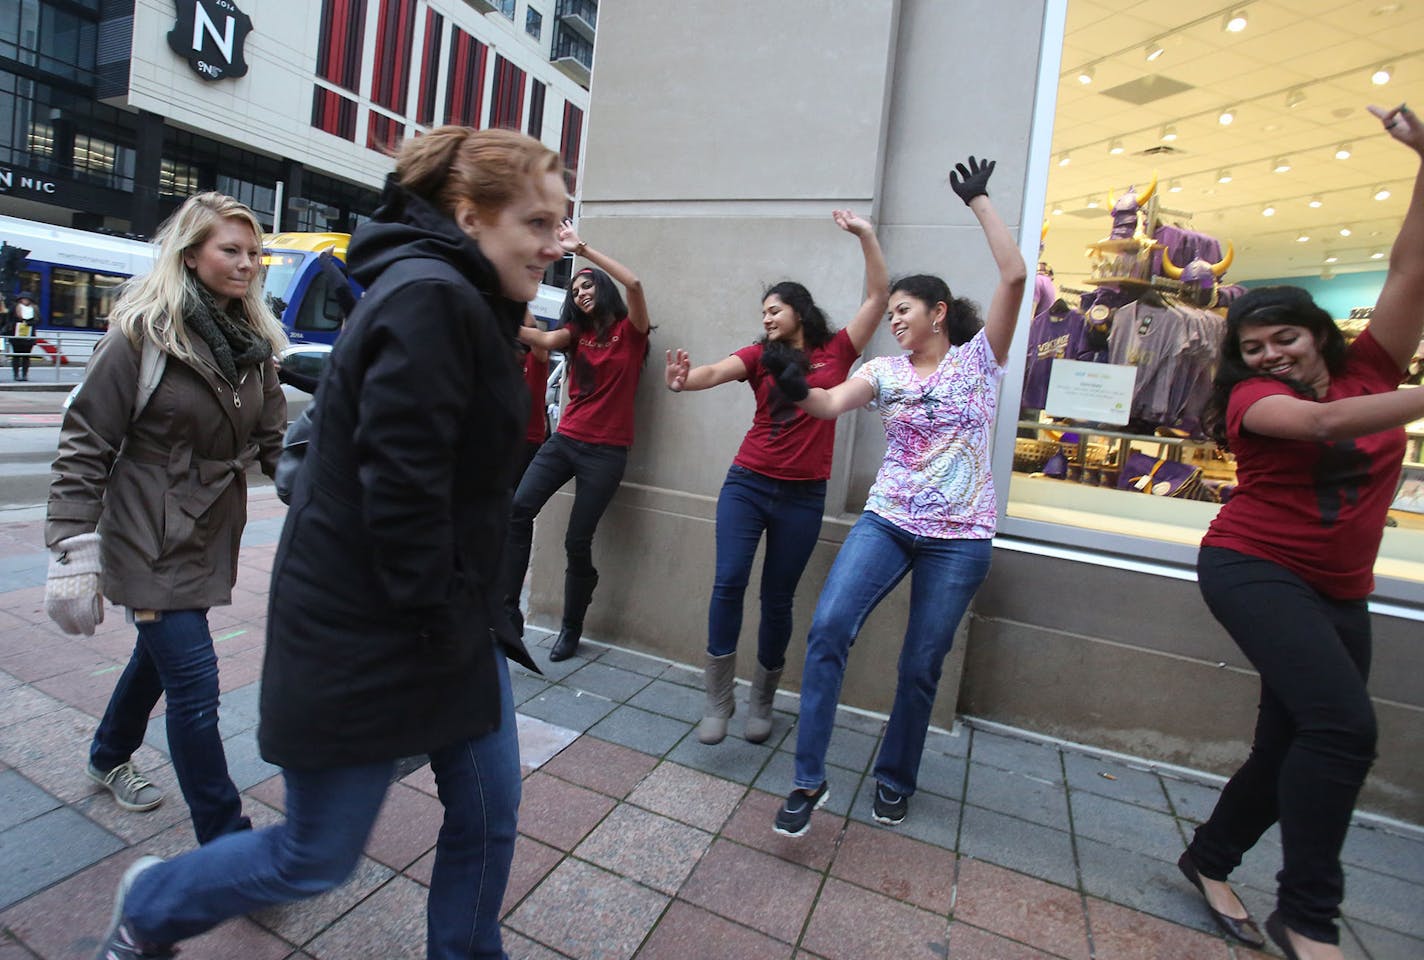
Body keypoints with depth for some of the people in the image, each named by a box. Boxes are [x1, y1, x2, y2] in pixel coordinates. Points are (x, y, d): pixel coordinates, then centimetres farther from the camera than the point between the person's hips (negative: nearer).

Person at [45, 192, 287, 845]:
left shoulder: (252, 342, 5)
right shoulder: (141, 336, -12)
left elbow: (273, 439, 4)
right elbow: (85, 447, -12)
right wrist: (76, 551, -17)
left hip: (213, 537, 7)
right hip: (152, 541, -6)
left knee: (161, 655, 24)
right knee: (194, 683, -6)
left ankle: (108, 759, 52)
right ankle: (226, 843, 6)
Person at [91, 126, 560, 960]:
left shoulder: (465, 303, 10)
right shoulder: (427, 300, -22)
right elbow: (400, 491, -26)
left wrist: (469, 620, 12)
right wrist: (440, 629, -14)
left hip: (449, 622, 9)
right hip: (366, 637, -9)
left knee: (489, 814, 17)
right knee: (318, 857, 14)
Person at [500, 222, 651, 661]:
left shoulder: (630, 331, 1)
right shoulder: (576, 332, 13)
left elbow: (634, 284, -17)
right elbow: (546, 339, -7)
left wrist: (582, 248, -15)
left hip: (606, 451, -4)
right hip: (565, 440, 4)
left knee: (577, 541, 0)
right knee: (518, 510, -15)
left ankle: (571, 629, 20)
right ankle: (509, 610, -5)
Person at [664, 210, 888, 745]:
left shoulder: (836, 352, 5)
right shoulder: (760, 356, 5)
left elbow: (879, 295, 3)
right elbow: (715, 372, -13)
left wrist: (866, 235, -3)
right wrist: (684, 381, -34)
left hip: (803, 496, 0)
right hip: (748, 484, 1)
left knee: (778, 598, 8)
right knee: (729, 582, -11)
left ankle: (762, 701, 26)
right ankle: (717, 701, 3)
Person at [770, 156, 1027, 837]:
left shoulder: (979, 358, 2)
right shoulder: (886, 371, 7)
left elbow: (1015, 276, -11)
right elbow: (832, 404, -12)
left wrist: (979, 201, -8)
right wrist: (799, 390, -33)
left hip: (959, 537, -1)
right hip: (887, 521, 2)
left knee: (920, 665, 5)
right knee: (828, 627, -18)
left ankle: (894, 780, 30)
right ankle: (809, 780, -6)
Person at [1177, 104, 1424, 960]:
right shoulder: (1253, 399, -7)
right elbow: (1324, 421, -28)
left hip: (1339, 592, 6)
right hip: (1252, 568, -6)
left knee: (1294, 744, 11)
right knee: (1343, 725, -20)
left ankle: (1209, 859, 31)